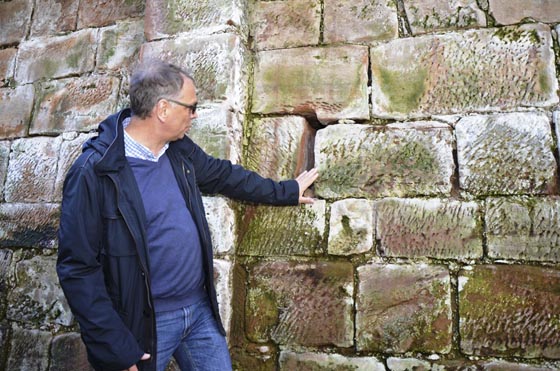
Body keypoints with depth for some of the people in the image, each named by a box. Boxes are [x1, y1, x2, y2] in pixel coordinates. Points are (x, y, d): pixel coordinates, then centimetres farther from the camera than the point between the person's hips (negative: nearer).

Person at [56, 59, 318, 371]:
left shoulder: (179, 150, 1)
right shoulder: (94, 172, -20)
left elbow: (223, 175, 15)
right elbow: (77, 269, -18)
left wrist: (288, 191, 22)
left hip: (201, 308, 6)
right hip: (146, 324, -6)